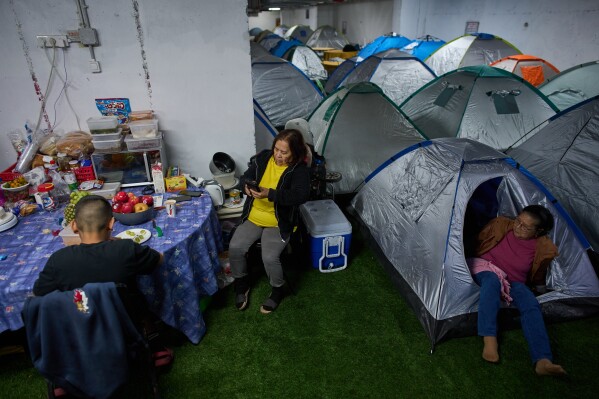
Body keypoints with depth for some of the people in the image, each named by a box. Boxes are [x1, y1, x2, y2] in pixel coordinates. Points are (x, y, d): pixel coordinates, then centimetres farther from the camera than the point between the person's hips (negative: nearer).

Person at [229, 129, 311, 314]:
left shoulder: (299, 170, -13)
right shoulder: (263, 158, 0)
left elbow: (301, 195, -26)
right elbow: (245, 177, 7)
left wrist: (270, 194, -36)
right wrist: (247, 185, -19)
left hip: (279, 222, -4)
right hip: (253, 216, 5)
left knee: (269, 257, -22)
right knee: (235, 247, -14)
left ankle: (278, 289, 11)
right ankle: (242, 283, 15)